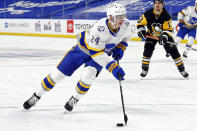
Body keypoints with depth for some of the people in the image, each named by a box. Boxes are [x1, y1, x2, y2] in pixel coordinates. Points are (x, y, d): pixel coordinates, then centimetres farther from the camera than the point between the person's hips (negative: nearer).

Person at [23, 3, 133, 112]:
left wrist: (120, 48, -11)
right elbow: (97, 53, -38)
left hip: (105, 51, 3)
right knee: (60, 73, 1)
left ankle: (74, 99, 5)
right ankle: (37, 96, 20)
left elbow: (126, 36, 4)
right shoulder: (100, 28, -40)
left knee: (88, 75, -23)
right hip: (84, 48, -3)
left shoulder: (126, 25, -23)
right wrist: (113, 67, -44)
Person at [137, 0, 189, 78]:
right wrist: (141, 30, -26)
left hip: (164, 35, 0)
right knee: (147, 50, -18)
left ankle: (182, 70, 8)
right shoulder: (148, 14, -23)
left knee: (173, 51, -5)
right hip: (151, 35, 1)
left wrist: (164, 36, -39)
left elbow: (168, 29, -23)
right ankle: (144, 70, -4)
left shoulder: (166, 16, -26)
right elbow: (140, 23, -9)